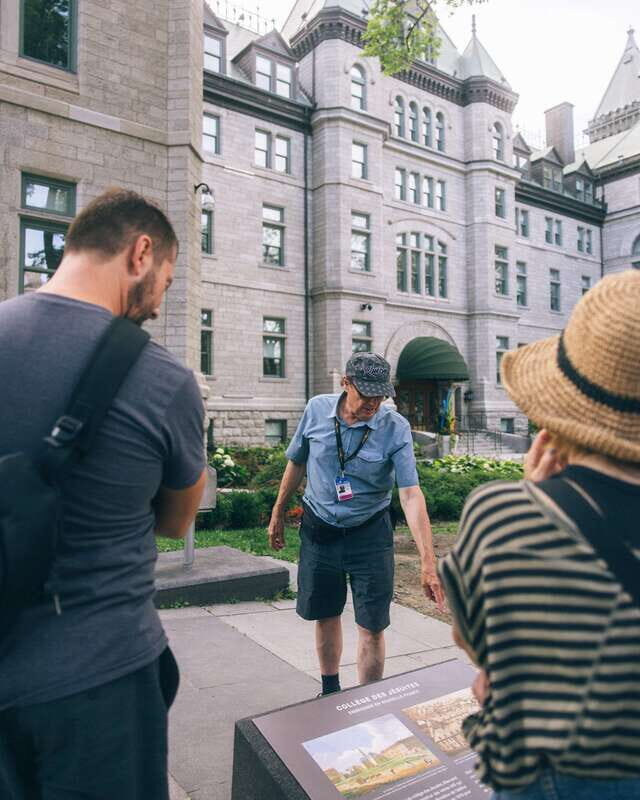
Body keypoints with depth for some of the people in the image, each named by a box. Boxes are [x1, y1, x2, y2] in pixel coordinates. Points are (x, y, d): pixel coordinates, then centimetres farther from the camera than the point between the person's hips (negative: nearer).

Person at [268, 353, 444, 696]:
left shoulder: (396, 428, -17)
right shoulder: (316, 409, -9)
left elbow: (410, 494, -22)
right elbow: (296, 464, 5)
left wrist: (428, 561, -28)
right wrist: (278, 513, 12)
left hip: (369, 534, -2)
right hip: (319, 529, 2)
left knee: (372, 627, 0)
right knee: (325, 615, 16)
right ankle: (330, 692, 39)